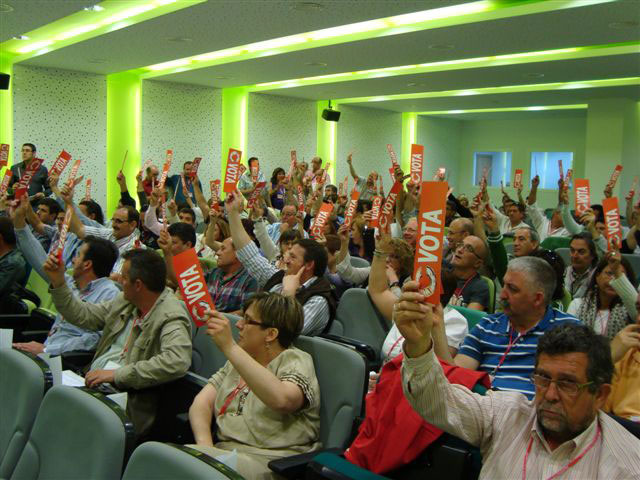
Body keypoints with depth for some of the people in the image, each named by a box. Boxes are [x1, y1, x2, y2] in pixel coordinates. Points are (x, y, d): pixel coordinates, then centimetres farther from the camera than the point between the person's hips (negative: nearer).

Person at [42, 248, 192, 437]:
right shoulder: (125, 301, 10)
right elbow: (84, 316, 24)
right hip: (92, 380, 8)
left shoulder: (171, 316, -16)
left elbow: (177, 362, -33)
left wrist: (117, 374, -27)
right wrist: (58, 282, 14)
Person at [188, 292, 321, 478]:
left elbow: (282, 399, -28)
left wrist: (229, 347, -29)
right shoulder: (238, 359, 17)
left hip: (272, 462, -6)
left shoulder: (296, 360, -5)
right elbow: (202, 402, 9)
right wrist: (204, 443, -12)